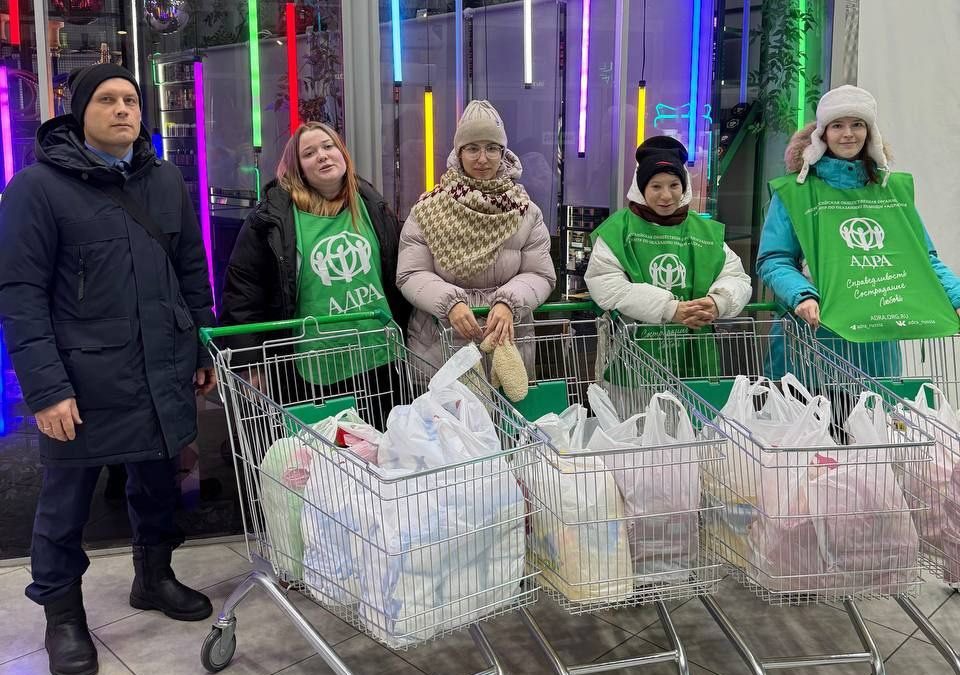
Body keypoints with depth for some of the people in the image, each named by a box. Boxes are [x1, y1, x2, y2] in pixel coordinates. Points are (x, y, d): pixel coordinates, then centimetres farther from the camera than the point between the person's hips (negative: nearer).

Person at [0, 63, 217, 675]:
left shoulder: (166, 181, 8)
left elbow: (192, 272, 13)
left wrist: (204, 352, 11)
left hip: (163, 374, 5)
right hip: (82, 382, -4)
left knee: (158, 483, 18)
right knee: (67, 502, 10)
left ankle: (154, 575, 41)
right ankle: (63, 613, 29)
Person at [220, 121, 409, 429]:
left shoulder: (371, 205, 7)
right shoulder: (272, 217, -6)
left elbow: (398, 273, 15)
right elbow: (242, 287, -5)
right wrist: (252, 363, -8)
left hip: (379, 360, 4)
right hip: (311, 371, -3)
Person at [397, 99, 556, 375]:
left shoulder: (525, 211, 2)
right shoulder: (428, 209, -3)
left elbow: (540, 275, -2)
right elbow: (411, 274, -7)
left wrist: (508, 303, -22)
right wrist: (450, 303, -25)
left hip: (506, 343, 1)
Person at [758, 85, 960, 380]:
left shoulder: (895, 188, 13)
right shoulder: (794, 191, 0)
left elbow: (923, 258, 14)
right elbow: (773, 261, -6)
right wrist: (802, 296, -24)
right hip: (815, 341, -4)